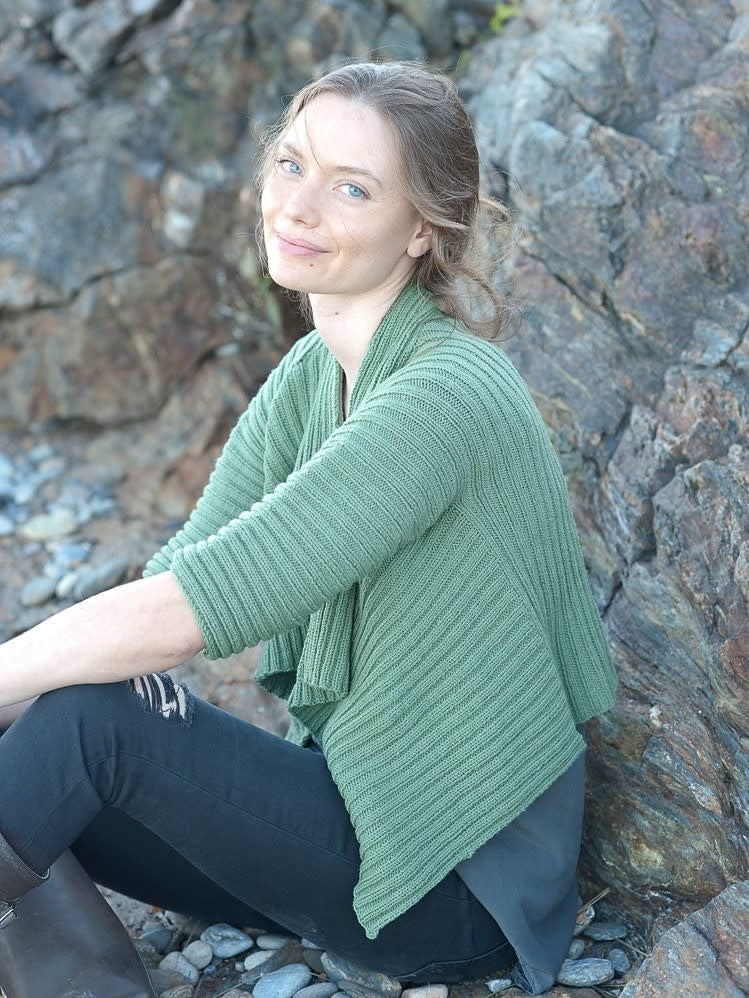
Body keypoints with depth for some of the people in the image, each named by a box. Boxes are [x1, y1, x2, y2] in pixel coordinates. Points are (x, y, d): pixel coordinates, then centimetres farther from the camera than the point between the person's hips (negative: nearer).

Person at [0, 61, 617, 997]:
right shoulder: (308, 374, 5)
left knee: (89, 717, -21)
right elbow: (180, 568, -3)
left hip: (453, 886, -7)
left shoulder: (447, 395, -24)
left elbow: (195, 610, -28)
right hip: (350, 800, 7)